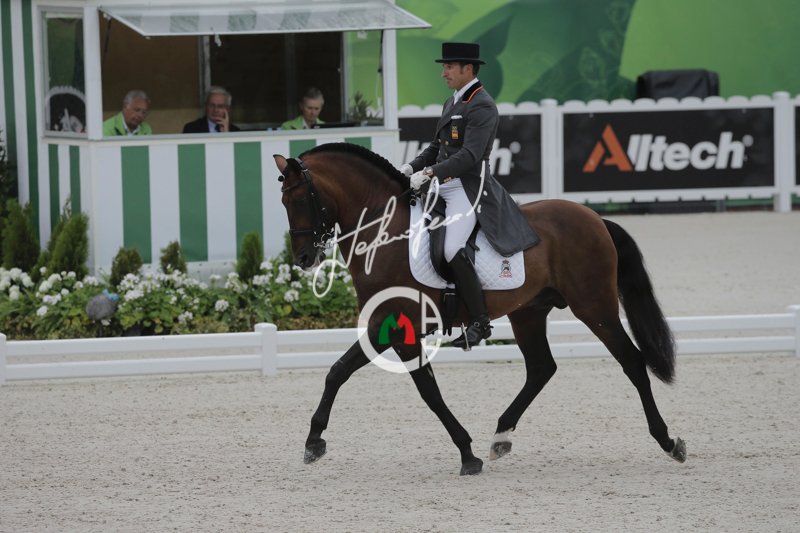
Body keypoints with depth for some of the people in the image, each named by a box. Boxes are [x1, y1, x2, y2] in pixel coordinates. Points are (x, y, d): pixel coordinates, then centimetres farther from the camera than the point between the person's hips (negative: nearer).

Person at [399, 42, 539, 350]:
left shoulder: (482, 106, -12)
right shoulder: (452, 103, 19)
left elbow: (470, 155, -22)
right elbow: (437, 146, 23)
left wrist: (430, 173, -26)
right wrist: (412, 167, 7)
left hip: (468, 189, -10)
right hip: (443, 188, 10)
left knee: (451, 250, -25)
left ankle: (479, 322, -18)